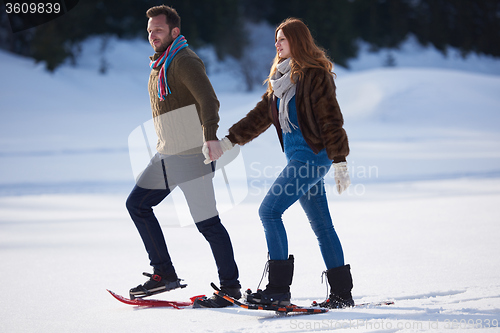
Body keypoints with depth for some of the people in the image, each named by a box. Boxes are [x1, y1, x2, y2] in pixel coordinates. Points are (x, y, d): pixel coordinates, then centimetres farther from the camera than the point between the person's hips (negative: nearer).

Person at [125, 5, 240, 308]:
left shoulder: (184, 60, -13)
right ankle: (165, 274, 14)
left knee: (207, 221, -8)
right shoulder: (159, 65, 16)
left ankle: (231, 287, 2)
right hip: (166, 155, 10)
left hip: (192, 155, -10)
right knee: (137, 204, 10)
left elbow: (208, 100, -26)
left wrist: (210, 135, -40)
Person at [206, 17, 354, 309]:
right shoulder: (282, 78, 17)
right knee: (322, 226, 9)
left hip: (313, 155, -9)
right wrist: (229, 141, 13)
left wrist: (340, 163, -16)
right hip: (298, 158, 9)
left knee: (270, 210, -14)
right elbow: (261, 115, 19)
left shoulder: (315, 74, -10)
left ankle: (279, 288, -14)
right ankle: (342, 293, 13)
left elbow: (331, 120, -13)